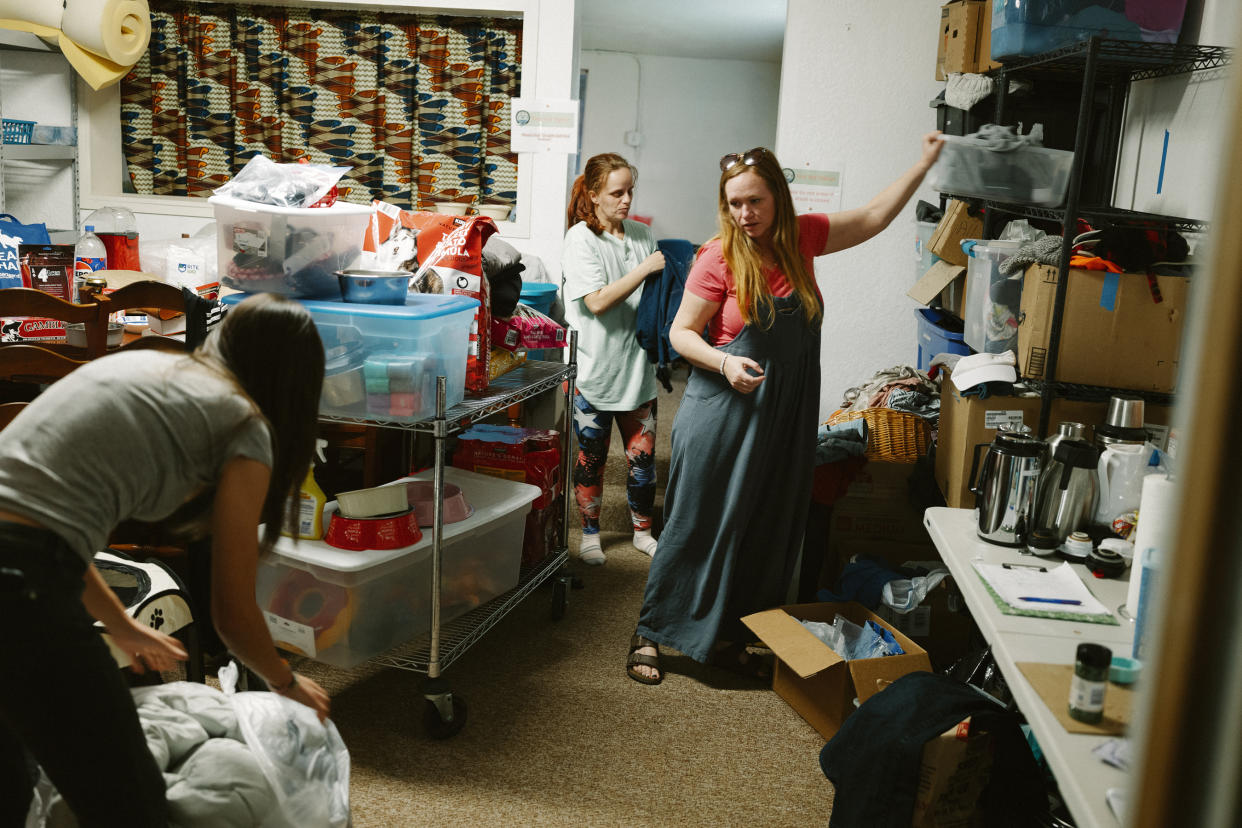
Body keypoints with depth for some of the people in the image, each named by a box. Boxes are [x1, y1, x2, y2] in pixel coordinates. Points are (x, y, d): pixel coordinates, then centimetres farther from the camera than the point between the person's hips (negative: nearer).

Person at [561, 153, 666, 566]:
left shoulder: (642, 234, 8)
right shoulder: (580, 240, -8)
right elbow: (598, 302, -19)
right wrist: (645, 268, -21)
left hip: (637, 366, 4)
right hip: (594, 370, -4)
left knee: (643, 455, 9)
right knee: (591, 458, 9)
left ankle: (643, 531, 26)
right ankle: (590, 534, 25)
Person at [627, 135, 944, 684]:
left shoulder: (801, 237, 3)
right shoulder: (719, 258, -12)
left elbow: (873, 217, 17)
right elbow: (681, 333, -7)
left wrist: (923, 165, 16)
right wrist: (725, 363, -24)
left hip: (783, 413, 5)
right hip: (723, 410, -5)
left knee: (761, 529, 11)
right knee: (695, 525, 2)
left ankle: (724, 635, 27)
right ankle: (649, 633, 17)